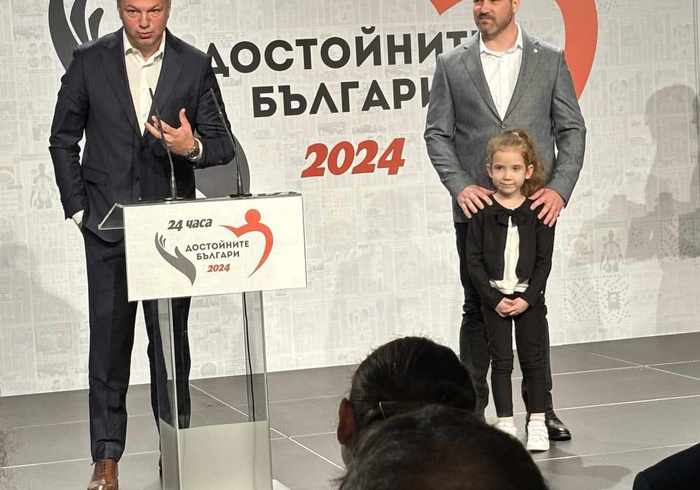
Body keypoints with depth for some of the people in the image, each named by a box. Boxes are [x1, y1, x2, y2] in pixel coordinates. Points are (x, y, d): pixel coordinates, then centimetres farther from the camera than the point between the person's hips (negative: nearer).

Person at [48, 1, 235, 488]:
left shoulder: (195, 66, 0)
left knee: (172, 341, 8)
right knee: (109, 343, 0)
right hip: (108, 225, -1)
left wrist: (193, 147, -20)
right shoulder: (90, 62, -1)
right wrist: (78, 208, 0)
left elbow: (222, 145, 2)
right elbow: (63, 140, 6)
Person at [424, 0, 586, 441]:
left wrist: (559, 187, -8)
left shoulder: (550, 60, 5)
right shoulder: (452, 65, 6)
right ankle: (472, 409, 11)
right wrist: (460, 186, -10)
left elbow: (572, 129, 4)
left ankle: (541, 408, 15)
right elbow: (437, 133, 4)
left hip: (535, 207, 0)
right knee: (477, 309, 4)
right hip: (477, 207, 0)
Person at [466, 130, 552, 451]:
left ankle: (537, 423, 14)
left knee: (533, 360, 5)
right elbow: (474, 260, -4)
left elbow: (544, 260, -2)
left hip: (529, 298, 0)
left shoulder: (539, 210, -2)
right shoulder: (483, 211, -3)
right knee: (501, 361, 4)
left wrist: (527, 298, -12)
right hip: (494, 299, 0)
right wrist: (495, 299, -11)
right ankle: (505, 425, 11)